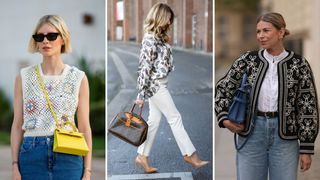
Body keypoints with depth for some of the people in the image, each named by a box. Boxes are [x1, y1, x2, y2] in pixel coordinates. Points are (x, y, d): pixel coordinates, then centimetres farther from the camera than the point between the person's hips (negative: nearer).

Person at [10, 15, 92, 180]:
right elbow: (17, 125, 6)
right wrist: (15, 166, 0)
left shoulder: (78, 78, 2)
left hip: (67, 156, -1)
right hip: (32, 155, 1)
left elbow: (84, 127, 2)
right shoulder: (24, 77, 5)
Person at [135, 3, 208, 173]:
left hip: (159, 84, 9)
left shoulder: (159, 36, 10)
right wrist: (141, 94, -18)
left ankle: (142, 156, 17)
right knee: (175, 118, -1)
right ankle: (189, 154, 8)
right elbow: (144, 68, -19)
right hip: (155, 85, -9)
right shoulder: (149, 40, -18)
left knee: (154, 120, 11)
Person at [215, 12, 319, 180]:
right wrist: (224, 118, -6)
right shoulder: (248, 60, 0)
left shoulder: (298, 64, -4)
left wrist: (306, 147, -4)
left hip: (285, 134, -1)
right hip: (252, 131, 1)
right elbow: (223, 88, 8)